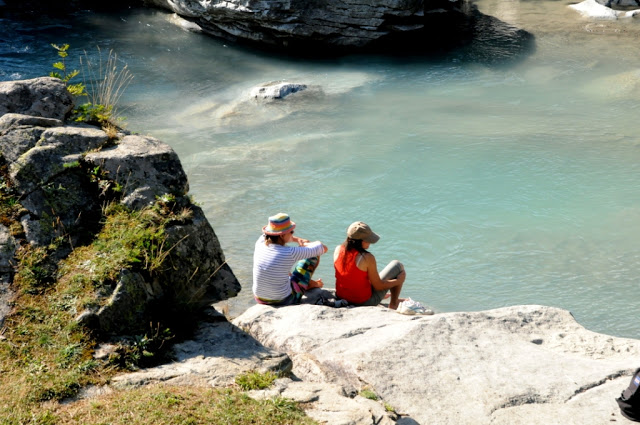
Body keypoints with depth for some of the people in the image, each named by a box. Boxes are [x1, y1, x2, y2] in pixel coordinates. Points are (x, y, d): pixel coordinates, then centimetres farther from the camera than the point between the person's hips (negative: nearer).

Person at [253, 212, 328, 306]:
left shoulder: (260, 243, -10)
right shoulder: (290, 253, -25)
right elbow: (324, 248, -12)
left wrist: (298, 240, 11)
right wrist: (305, 245, 5)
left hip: (260, 300, 5)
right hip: (284, 301, -5)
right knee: (314, 255, 7)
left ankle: (309, 283, 49)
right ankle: (309, 283, 35)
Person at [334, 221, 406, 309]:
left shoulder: (338, 250, -9)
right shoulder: (367, 258, -27)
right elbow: (378, 286, -16)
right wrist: (398, 281, -2)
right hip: (366, 301, -6)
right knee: (398, 265, 8)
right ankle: (393, 304, 24)